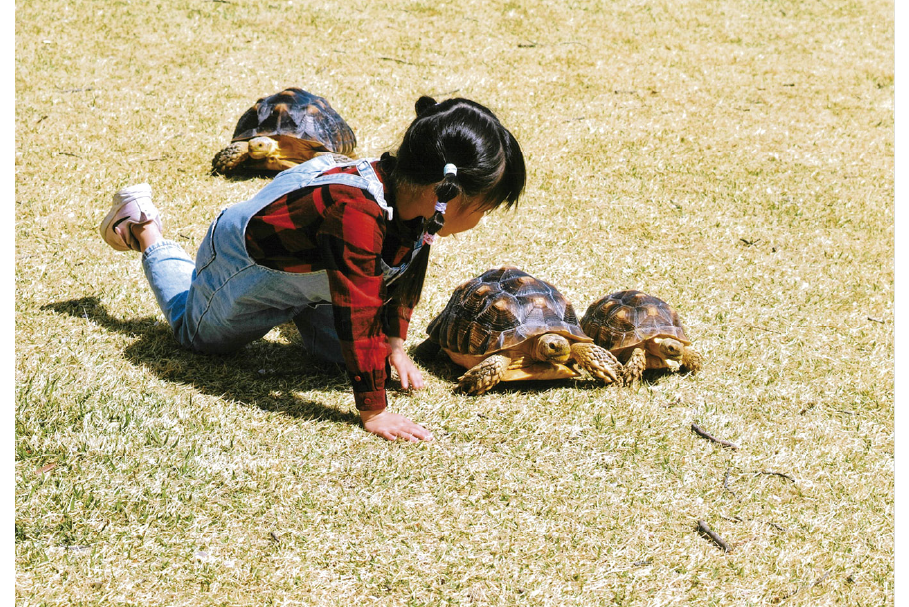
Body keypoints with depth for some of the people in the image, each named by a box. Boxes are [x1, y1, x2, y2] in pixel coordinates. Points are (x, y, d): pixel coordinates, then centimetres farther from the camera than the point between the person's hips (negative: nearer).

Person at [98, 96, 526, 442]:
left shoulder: (420, 200, -22)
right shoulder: (356, 212, -48)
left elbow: (407, 269, -2)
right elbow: (358, 315, -44)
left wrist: (395, 345, 2)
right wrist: (373, 412, -39)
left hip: (310, 268, 6)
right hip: (247, 260, -6)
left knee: (336, 348, 16)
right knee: (198, 334, 23)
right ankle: (145, 232, 36)